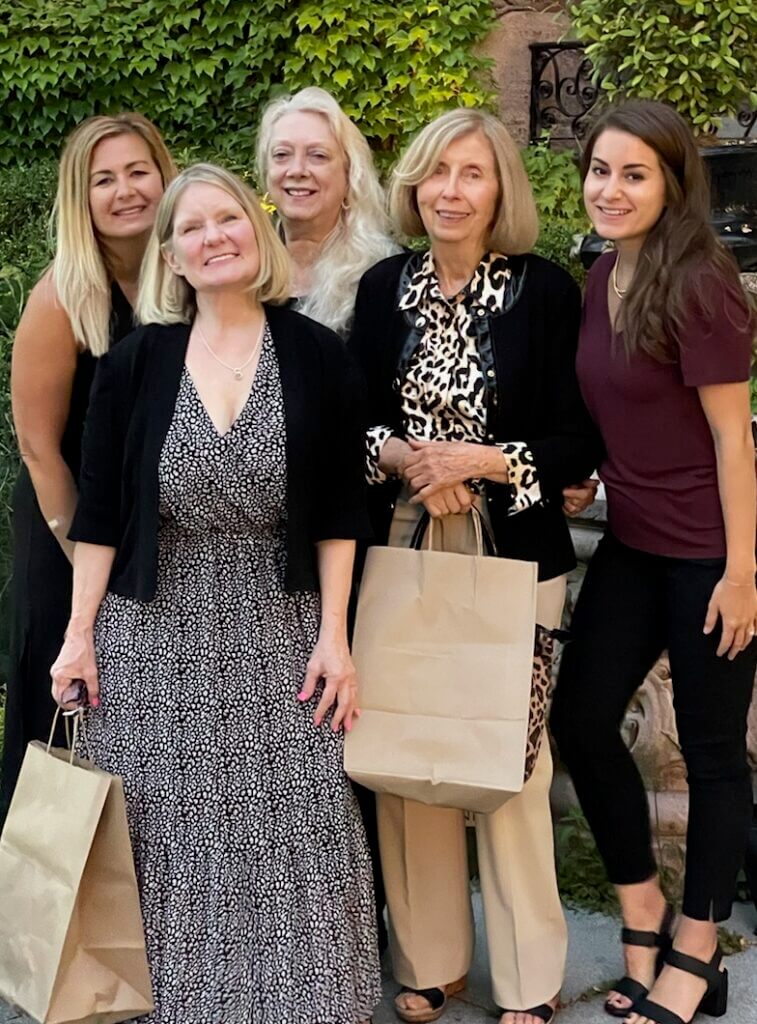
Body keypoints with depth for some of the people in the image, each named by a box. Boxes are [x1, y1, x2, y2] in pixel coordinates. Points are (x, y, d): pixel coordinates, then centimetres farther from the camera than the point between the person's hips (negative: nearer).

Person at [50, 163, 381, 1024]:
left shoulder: (316, 354, 0)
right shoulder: (133, 361, 0)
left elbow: (338, 512, 1)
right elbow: (99, 511, 2)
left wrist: (333, 636, -4)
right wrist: (80, 634, -2)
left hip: (278, 632, 0)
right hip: (154, 632, 0)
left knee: (289, 842, 2)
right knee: (166, 840, 6)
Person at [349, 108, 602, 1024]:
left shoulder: (547, 290, -4)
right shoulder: (384, 287, 6)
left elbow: (578, 444, -3)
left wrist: (480, 461, -15)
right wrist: (400, 456, -10)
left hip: (511, 554, -3)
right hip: (401, 548, 3)